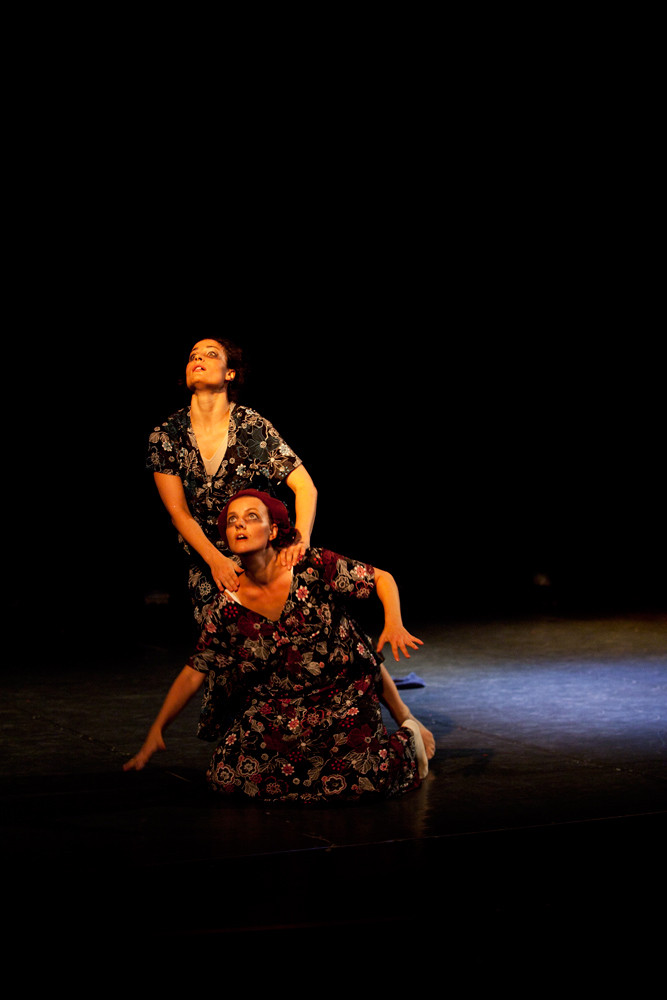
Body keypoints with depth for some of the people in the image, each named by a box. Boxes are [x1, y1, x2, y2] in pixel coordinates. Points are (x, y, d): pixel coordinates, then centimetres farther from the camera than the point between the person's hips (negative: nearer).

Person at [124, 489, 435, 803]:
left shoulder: (314, 566, -13)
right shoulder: (226, 608, -5)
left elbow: (382, 578, -3)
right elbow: (194, 671, 3)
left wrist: (393, 622, -21)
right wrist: (157, 729, -1)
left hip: (346, 695, -3)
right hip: (278, 710, 3)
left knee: (363, 778, -25)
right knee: (229, 775, -18)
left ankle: (408, 736, 11)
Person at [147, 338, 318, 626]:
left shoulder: (252, 426, -11)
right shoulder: (165, 436, -6)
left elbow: (305, 487, -13)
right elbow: (178, 511, -8)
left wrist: (301, 539, -31)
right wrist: (215, 559, -24)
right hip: (205, 563, 2)